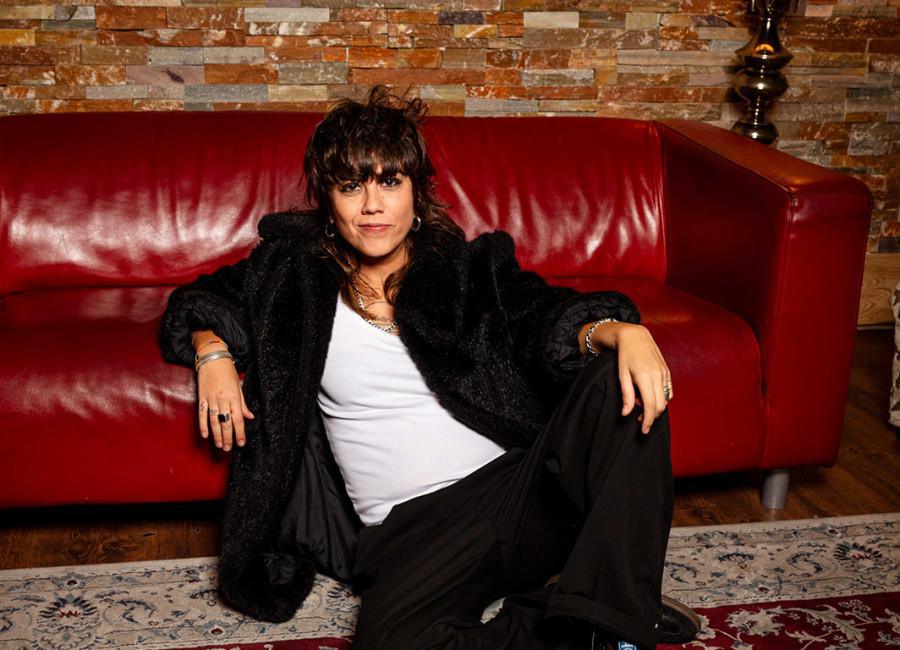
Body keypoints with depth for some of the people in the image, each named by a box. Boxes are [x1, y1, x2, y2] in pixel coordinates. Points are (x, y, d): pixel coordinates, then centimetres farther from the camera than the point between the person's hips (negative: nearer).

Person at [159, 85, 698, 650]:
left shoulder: (472, 268, 13)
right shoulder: (297, 274, 15)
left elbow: (543, 317, -3)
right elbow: (202, 300, 28)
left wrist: (619, 331, -25)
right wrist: (214, 352, 4)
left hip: (522, 485, 2)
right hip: (413, 528, -1)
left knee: (619, 382, -27)